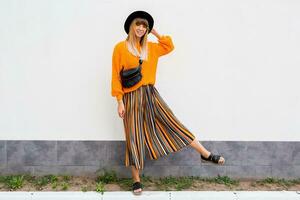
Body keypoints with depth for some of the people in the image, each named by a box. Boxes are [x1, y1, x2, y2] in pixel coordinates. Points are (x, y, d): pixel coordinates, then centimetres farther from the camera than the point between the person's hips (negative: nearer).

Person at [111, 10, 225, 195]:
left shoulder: (150, 47, 11)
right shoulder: (120, 48, -3)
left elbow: (170, 46, 23)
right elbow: (116, 77, -5)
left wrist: (156, 33, 14)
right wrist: (120, 101, -9)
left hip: (151, 94, 4)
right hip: (131, 98, -4)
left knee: (172, 123, 1)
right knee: (134, 138, 2)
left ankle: (206, 154, 6)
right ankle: (137, 180, 13)